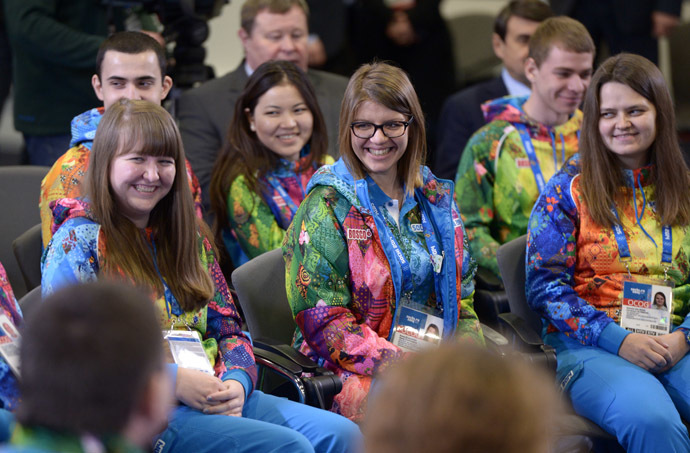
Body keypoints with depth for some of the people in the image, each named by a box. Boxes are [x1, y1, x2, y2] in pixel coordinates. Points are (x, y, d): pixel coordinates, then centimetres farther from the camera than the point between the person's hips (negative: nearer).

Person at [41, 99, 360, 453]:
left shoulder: (187, 235, 19)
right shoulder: (80, 239, -2)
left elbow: (228, 330, 18)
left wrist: (236, 382, -6)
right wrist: (172, 379, -17)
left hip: (216, 395, 7)